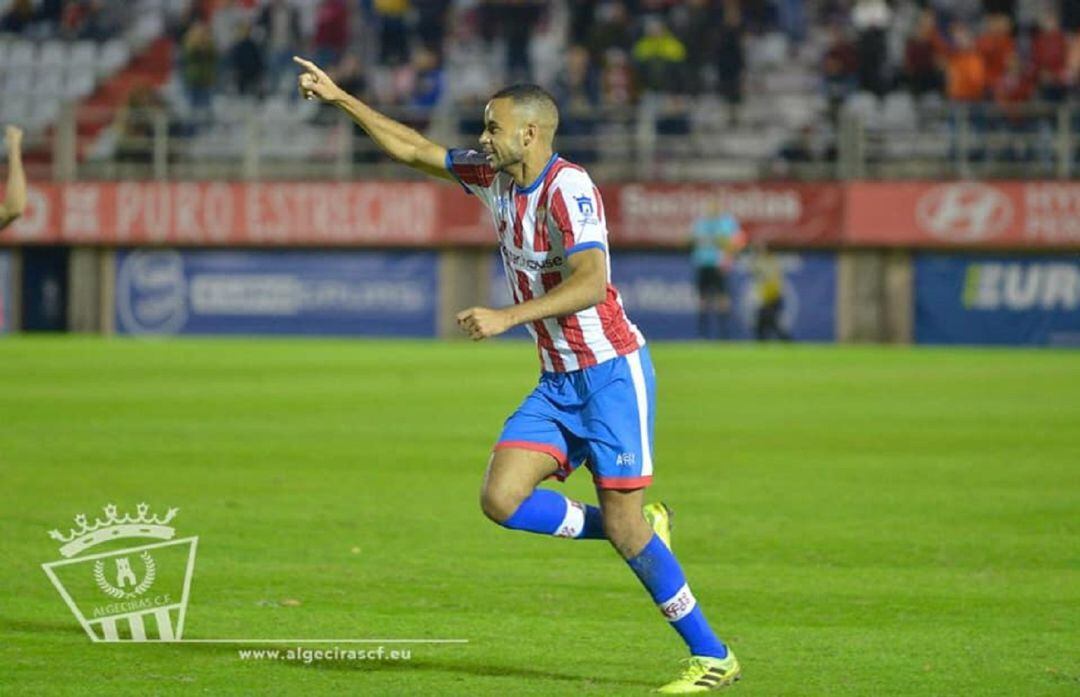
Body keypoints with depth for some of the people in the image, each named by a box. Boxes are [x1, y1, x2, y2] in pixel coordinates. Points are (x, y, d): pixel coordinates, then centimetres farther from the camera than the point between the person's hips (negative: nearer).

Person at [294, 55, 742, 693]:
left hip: (613, 372, -8)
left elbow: (590, 283, -31)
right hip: (558, 382, 8)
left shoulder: (568, 189, -18)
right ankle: (639, 527, 11)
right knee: (502, 500, -9)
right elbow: (413, 150, 18)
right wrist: (339, 97, 17)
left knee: (624, 528, -11)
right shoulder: (495, 175, 7)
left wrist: (507, 318, -35)